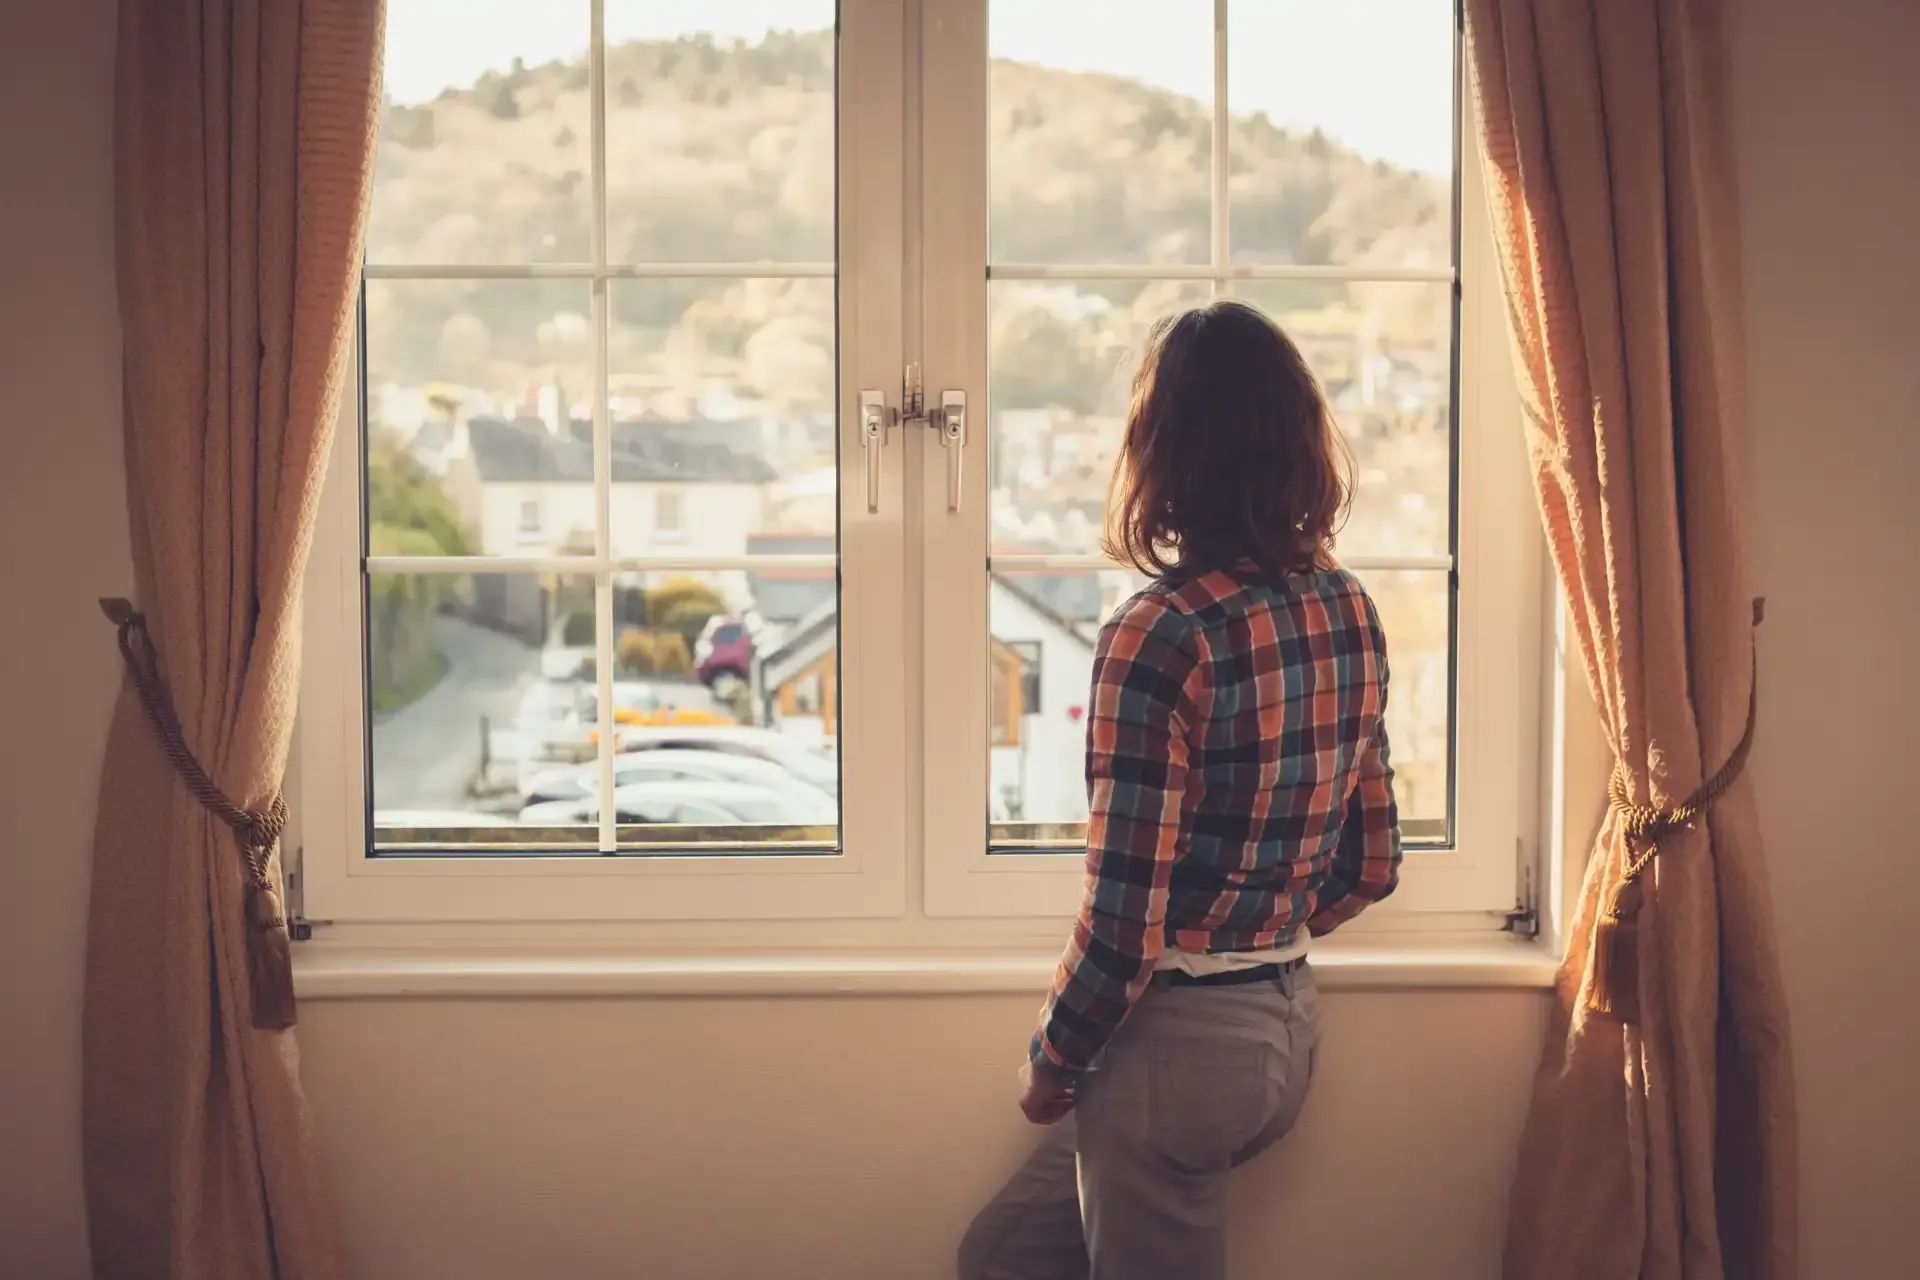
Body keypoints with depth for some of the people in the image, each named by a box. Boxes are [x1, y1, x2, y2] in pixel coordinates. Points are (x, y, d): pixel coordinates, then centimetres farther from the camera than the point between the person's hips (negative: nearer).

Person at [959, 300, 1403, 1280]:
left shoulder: (1160, 637, -22)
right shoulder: (1348, 610, 1)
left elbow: (1125, 923, -21)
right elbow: (1372, 865, 10)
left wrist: (1050, 1062, -5)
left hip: (1177, 1041, -8)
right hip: (1288, 1021, 8)